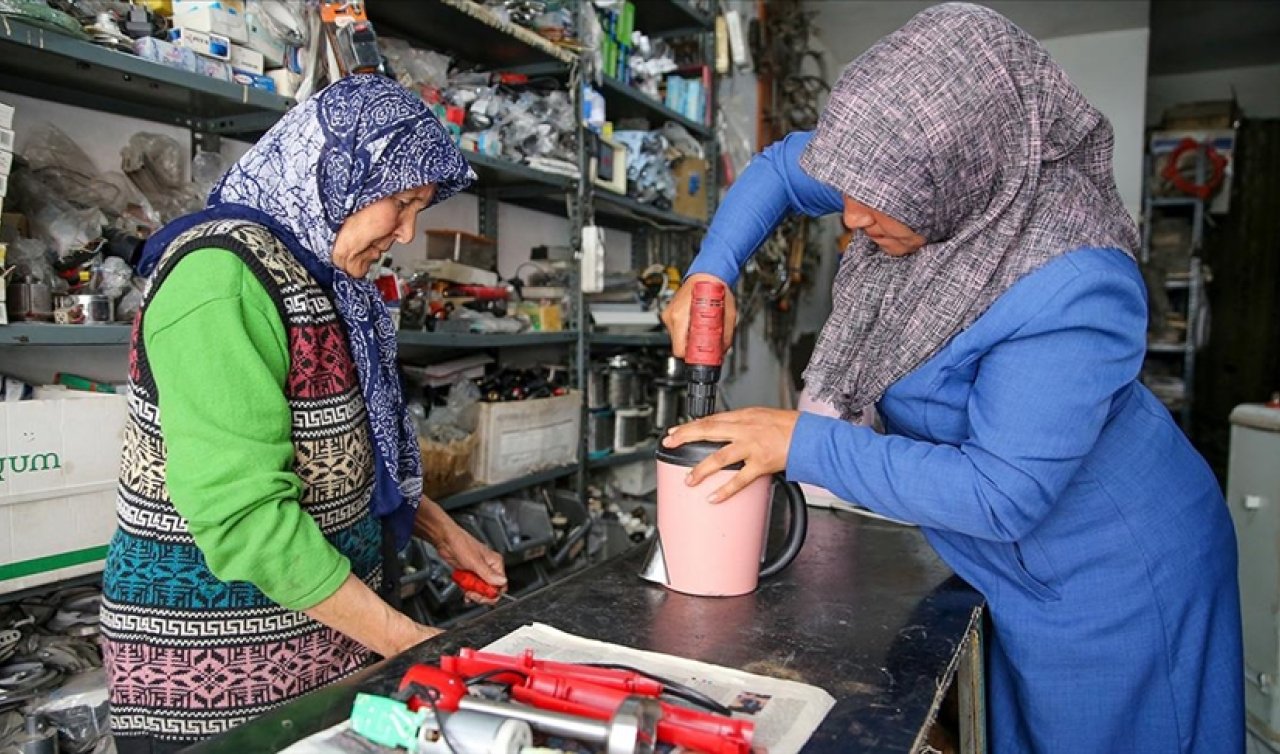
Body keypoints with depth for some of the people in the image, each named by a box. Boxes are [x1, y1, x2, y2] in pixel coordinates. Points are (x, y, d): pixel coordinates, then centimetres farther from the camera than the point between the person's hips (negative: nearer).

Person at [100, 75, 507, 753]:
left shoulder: (318, 277, 7)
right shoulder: (223, 274, -21)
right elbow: (244, 516, -26)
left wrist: (442, 532, 8)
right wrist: (407, 642, -20)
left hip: (323, 632, 8)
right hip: (214, 669, -8)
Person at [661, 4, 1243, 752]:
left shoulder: (1073, 292, -36)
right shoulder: (931, 178, -14)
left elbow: (1000, 495, -33)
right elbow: (783, 166, 0)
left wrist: (803, 443, -30)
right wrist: (709, 275, -15)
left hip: (1113, 580, -7)